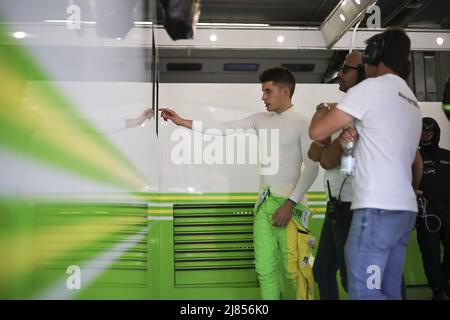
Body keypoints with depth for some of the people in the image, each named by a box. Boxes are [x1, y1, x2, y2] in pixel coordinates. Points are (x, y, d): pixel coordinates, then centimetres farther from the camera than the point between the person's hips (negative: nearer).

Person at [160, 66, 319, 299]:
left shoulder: (301, 123, -7)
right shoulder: (261, 119, 10)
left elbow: (312, 168, -10)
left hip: (288, 203, -6)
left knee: (292, 269, -5)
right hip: (264, 202, 6)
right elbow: (224, 128, 10)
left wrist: (290, 203, -17)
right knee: (265, 267, 7)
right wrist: (182, 122, 7)